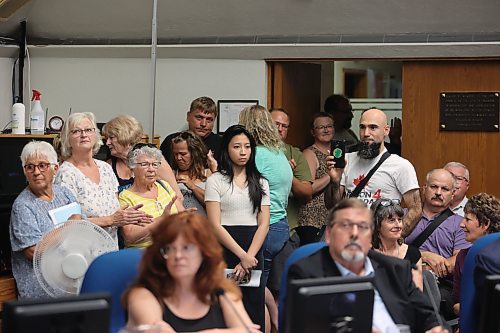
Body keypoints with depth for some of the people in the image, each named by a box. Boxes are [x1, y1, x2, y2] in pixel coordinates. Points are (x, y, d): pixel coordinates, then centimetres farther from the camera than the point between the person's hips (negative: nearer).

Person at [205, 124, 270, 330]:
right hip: (224, 250, -3)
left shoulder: (260, 182, 12)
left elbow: (263, 224, 4)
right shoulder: (216, 181, 1)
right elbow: (215, 225, -7)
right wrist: (243, 256, -13)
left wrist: (249, 258, -9)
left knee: (254, 311, 3)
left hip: (254, 251, 3)